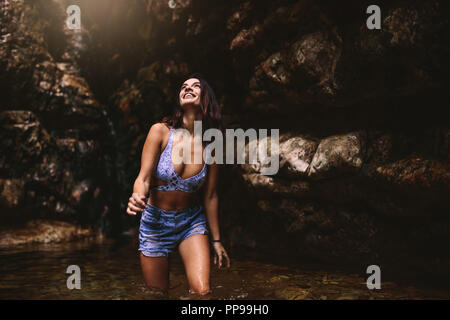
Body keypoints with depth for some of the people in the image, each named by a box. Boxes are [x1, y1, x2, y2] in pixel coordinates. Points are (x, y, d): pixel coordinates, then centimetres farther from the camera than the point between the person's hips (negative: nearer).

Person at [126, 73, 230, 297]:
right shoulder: (161, 131, -13)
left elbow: (210, 196, -1)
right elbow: (144, 178, -16)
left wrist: (216, 240, 4)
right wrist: (137, 198, -39)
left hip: (192, 222, 1)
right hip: (155, 222, 0)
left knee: (202, 292, -15)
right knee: (158, 295, 9)